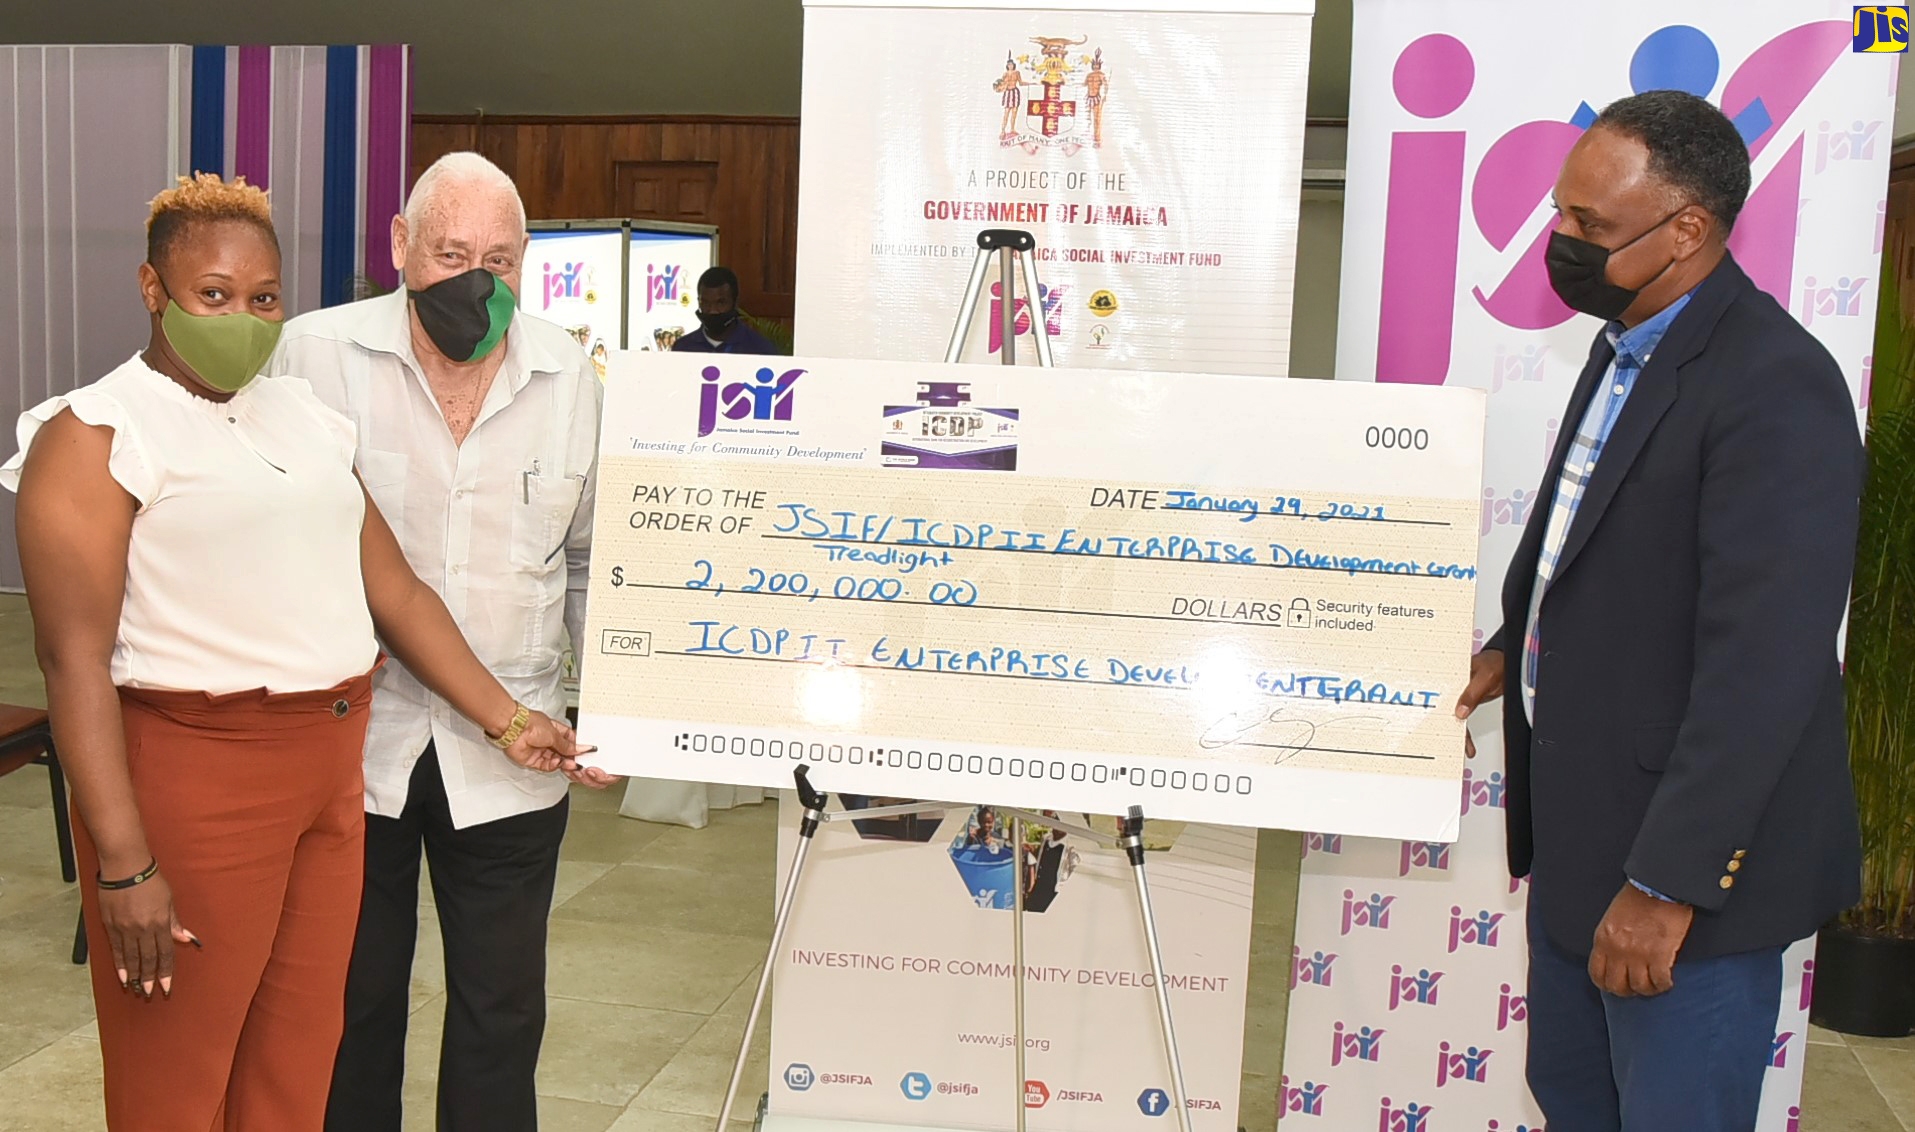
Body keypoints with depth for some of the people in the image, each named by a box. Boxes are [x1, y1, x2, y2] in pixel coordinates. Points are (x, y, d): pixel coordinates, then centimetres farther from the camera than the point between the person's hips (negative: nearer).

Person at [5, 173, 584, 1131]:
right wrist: (123, 863, -20)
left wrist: (507, 722, 10)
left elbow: (396, 593, 14)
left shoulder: (303, 415, 14)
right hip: (192, 778, -6)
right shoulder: (96, 433, -7)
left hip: (329, 771, 6)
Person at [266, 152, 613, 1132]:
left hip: (511, 756, 1)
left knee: (501, 1013, 12)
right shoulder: (318, 353, -7)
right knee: (352, 1000, 16)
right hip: (351, 738, -1)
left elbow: (593, 557, 11)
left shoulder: (570, 376, 1)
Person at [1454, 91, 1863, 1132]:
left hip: (1689, 857, -9)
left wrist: (1668, 882, -25)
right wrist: (1514, 649, 14)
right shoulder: (1627, 345, 8)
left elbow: (1763, 664, -26)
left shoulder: (1775, 384, -23)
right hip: (1579, 827, 9)